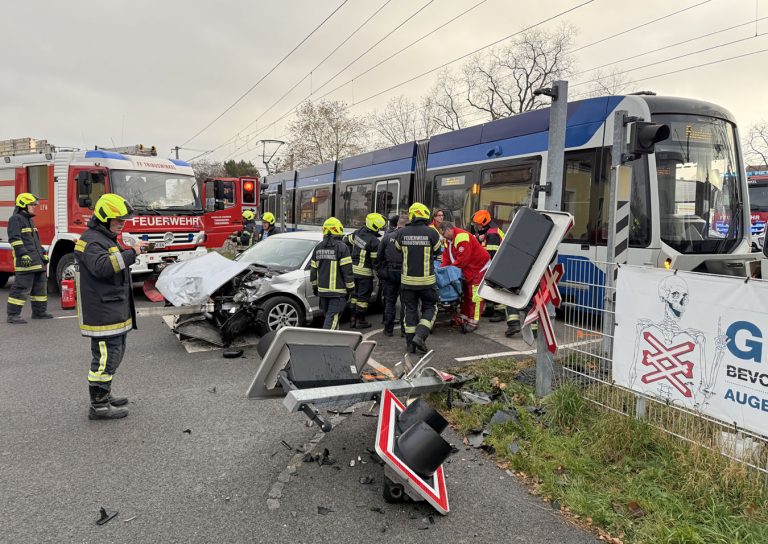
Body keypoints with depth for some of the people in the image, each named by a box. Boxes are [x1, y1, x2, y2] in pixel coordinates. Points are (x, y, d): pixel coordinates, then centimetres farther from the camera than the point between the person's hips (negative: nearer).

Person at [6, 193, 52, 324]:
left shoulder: (30, 220, 21)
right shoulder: (16, 219, -7)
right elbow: (15, 239, -16)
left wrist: (43, 254, 22)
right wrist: (23, 254, -24)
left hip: (38, 261, 10)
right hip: (26, 262, -9)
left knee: (40, 287, 13)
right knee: (21, 288, -9)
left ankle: (39, 311, 21)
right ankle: (13, 315, -4)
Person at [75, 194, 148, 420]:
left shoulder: (107, 238, 18)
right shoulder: (91, 240, -15)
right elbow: (102, 267, -31)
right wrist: (130, 253, -29)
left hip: (114, 311, 11)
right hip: (102, 313, -11)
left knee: (115, 352, 19)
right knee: (106, 355, -6)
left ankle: (104, 395, 31)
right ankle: (98, 406, 2)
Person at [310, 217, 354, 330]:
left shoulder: (318, 247, 9)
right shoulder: (341, 247, -10)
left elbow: (313, 269, 14)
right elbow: (347, 270, -12)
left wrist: (314, 286, 24)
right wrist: (350, 287, -3)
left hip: (322, 290, 6)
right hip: (337, 291, -6)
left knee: (328, 315, 19)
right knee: (332, 317, -6)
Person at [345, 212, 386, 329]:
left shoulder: (358, 232, 2)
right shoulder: (374, 242, -21)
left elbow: (347, 240, 17)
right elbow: (375, 261, -17)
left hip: (354, 269, 7)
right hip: (365, 272, -7)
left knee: (355, 294, 16)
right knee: (363, 296, 3)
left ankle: (353, 319, 23)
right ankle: (361, 321, 10)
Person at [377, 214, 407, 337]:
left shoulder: (387, 237, -1)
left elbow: (379, 256, 4)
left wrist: (379, 271, 15)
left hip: (389, 273, 2)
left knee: (389, 301, 11)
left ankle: (388, 329, 15)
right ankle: (404, 329, 11)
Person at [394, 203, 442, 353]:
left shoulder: (401, 233, -5)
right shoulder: (431, 232, -11)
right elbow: (437, 250, 5)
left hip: (407, 279, 3)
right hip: (426, 279, -2)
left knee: (410, 309, 13)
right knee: (430, 308, 13)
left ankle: (410, 342, 16)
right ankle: (420, 335, -4)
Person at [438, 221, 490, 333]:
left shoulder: (462, 237, -26)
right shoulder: (450, 239, 6)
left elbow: (462, 259, -28)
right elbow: (447, 256, 7)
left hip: (479, 267, -10)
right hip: (467, 270, 10)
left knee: (475, 295, -8)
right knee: (465, 294, 15)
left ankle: (473, 322, -4)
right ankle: (464, 318, 24)